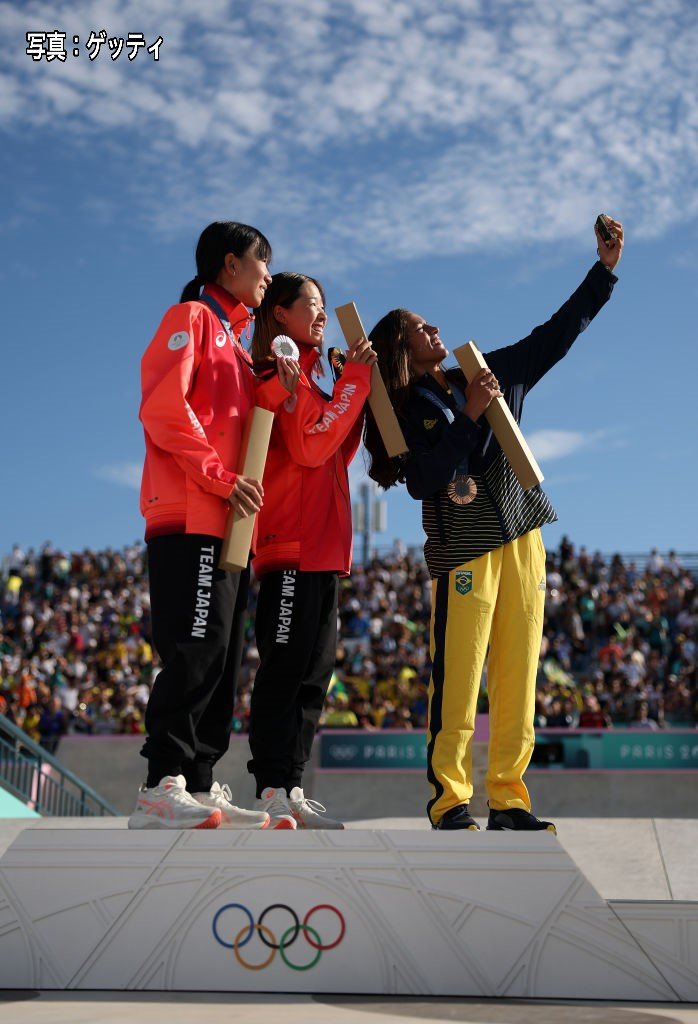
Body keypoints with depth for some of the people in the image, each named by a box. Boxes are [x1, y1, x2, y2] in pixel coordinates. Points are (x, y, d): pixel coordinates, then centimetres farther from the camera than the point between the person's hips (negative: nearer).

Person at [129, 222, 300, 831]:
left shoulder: (233, 341, 28)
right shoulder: (192, 318, 1)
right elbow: (163, 408, -12)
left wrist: (278, 387, 4)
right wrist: (221, 478, -15)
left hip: (226, 527, 9)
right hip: (190, 521, -9)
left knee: (220, 661, 4)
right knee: (197, 651, -17)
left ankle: (200, 788, 5)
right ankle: (163, 788, -19)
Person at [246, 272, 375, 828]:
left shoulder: (307, 378, 24)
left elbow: (335, 456, 19)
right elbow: (311, 447, -16)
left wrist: (358, 389, 11)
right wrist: (353, 382, -10)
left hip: (322, 547, 10)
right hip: (293, 544, -10)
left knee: (313, 676, 8)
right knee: (285, 670, -11)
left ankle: (291, 792, 11)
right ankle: (272, 793, -10)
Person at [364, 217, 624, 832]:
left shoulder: (490, 375, 15)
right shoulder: (407, 413, 1)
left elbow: (555, 336, 18)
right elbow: (423, 481, -14)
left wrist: (606, 268, 15)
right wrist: (468, 418, -18)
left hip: (521, 540, 5)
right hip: (463, 550, -5)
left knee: (519, 678, 2)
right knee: (457, 680, -9)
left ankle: (508, 799, 7)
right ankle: (449, 800, -3)